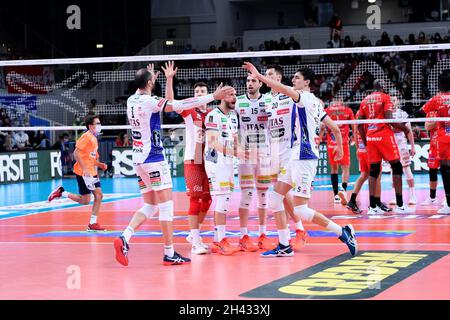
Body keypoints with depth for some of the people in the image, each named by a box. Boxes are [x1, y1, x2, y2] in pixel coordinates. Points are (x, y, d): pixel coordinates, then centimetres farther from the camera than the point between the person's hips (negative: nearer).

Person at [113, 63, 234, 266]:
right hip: (154, 158, -8)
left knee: (149, 206, 13)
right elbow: (180, 105, -20)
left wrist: (151, 77, 45)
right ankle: (169, 254, -1)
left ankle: (124, 238, -5)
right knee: (166, 205, -2)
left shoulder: (131, 101, 7)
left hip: (138, 158, 8)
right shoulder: (150, 102, -15)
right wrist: (213, 96, -17)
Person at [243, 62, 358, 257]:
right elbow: (335, 128, 19)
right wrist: (339, 149, 34)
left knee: (300, 210, -11)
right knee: (275, 198, 10)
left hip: (304, 159, -10)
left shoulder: (306, 97, -9)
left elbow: (283, 89, -27)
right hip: (296, 158, 10)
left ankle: (342, 232, -3)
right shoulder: (316, 103, 16)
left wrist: (258, 75, -26)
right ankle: (284, 247, 12)